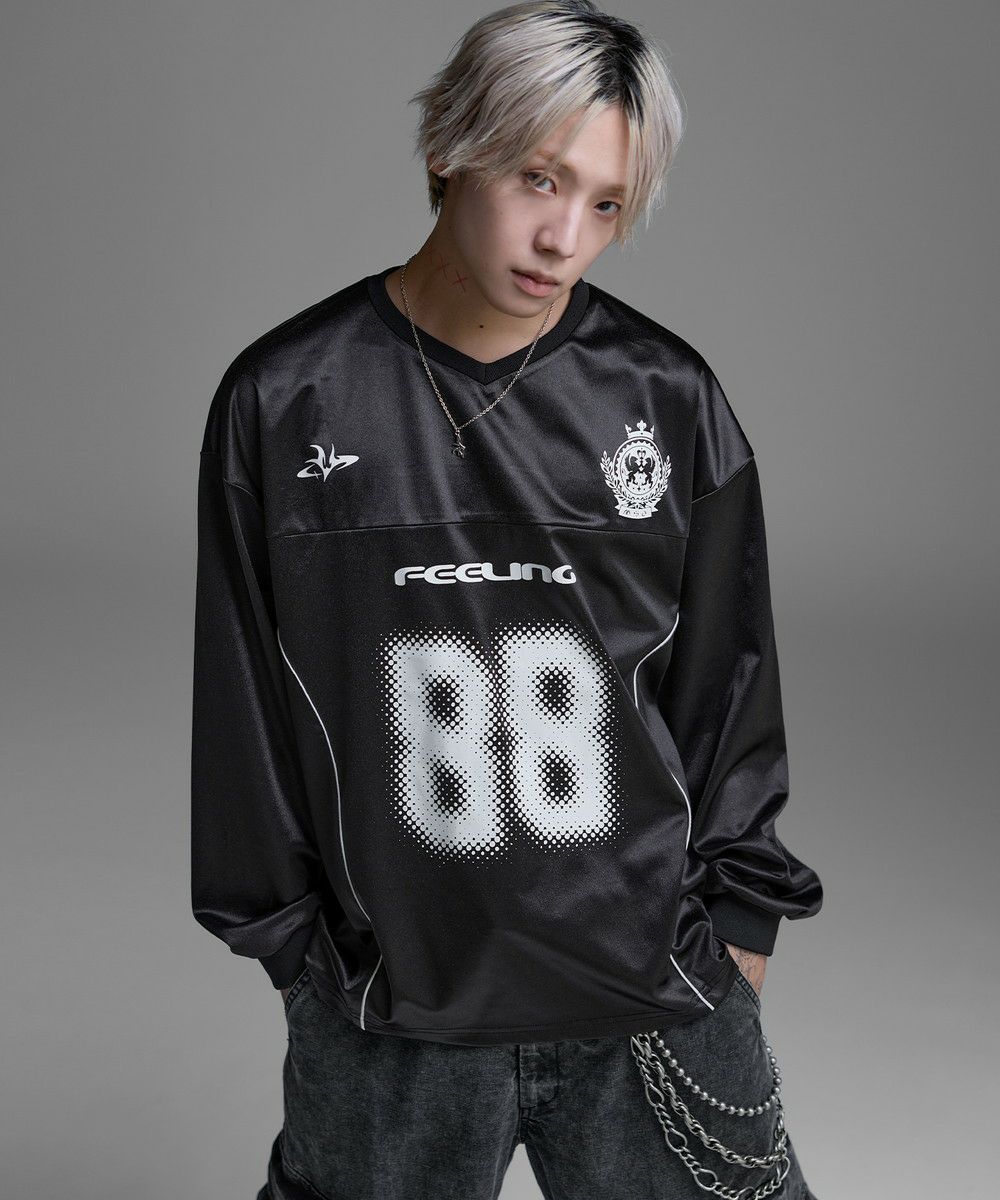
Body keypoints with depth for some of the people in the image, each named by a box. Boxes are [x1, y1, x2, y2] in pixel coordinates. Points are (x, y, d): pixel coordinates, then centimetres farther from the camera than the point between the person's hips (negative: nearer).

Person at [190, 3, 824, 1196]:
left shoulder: (670, 402, -3)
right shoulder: (284, 402, -6)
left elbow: (727, 693, 3)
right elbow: (244, 703, 1)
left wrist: (736, 934, 4)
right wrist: (292, 944, 5)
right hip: (385, 1019, 0)